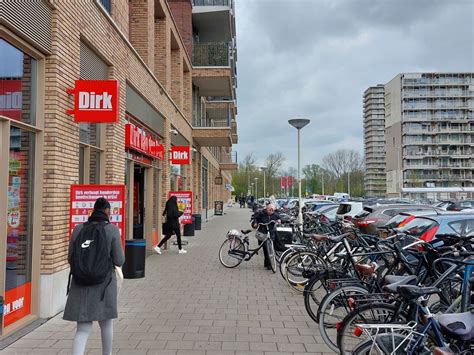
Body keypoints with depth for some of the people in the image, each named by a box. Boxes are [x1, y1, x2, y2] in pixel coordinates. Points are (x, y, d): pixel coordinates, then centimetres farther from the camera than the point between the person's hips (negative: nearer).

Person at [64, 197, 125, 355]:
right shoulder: (112, 230, -9)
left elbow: (71, 259, 7)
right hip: (104, 284, -2)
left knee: (83, 330, 6)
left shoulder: (78, 229, 2)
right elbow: (119, 261, -8)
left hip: (80, 284, 3)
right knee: (106, 321, 22)